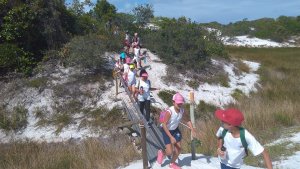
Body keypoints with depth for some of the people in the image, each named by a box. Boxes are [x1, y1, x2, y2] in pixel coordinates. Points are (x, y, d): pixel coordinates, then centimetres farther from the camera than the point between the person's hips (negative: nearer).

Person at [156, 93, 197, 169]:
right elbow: (164, 125, -30)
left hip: (175, 129, 6)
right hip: (166, 130, -6)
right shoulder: (169, 111, -33)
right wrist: (171, 137, -32)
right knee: (170, 152, -8)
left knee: (179, 149, 8)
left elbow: (187, 120, 1)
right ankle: (161, 153, 29)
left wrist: (192, 130, -12)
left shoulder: (182, 110, -16)